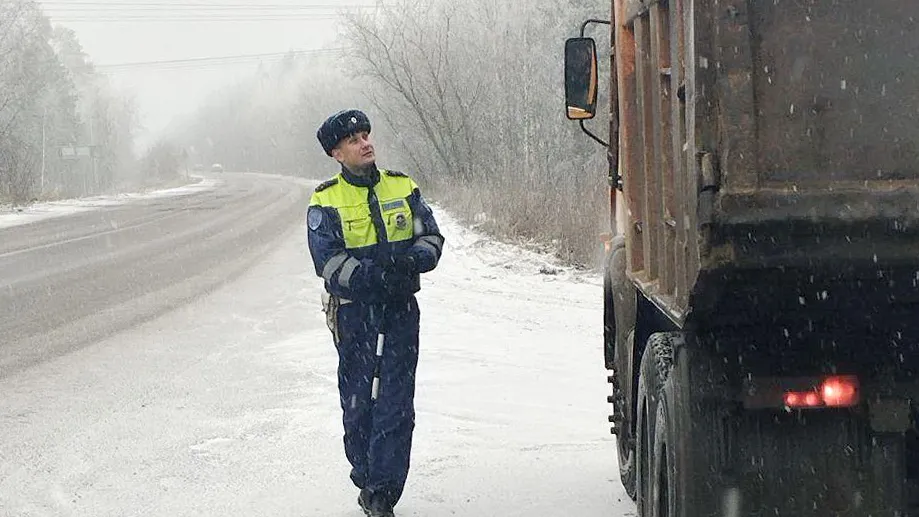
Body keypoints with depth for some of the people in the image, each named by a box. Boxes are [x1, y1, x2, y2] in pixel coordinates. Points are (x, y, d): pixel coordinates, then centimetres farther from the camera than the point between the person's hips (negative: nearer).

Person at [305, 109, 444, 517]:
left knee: (396, 401, -5)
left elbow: (431, 237, 7)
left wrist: (412, 260, -15)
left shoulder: (403, 188, 8)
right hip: (354, 312, -2)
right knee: (358, 401, 5)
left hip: (401, 310, 2)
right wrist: (375, 276, -24)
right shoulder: (326, 201, -2)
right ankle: (367, 480, 20)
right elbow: (329, 260, -11)